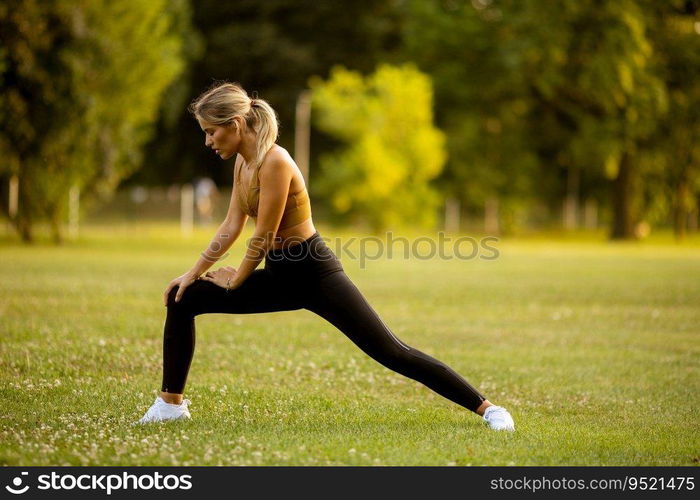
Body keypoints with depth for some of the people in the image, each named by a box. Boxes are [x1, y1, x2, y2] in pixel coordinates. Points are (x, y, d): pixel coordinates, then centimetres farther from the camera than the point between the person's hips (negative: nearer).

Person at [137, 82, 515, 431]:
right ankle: (171, 403, 13)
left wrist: (235, 281, -4)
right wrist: (193, 273, 11)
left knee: (391, 352, -11)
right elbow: (231, 226, 13)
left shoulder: (273, 162, -22)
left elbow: (262, 239, -19)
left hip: (315, 275, -9)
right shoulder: (242, 162, 5)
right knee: (183, 299, 4)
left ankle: (486, 408, -4)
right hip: (280, 276, 9)